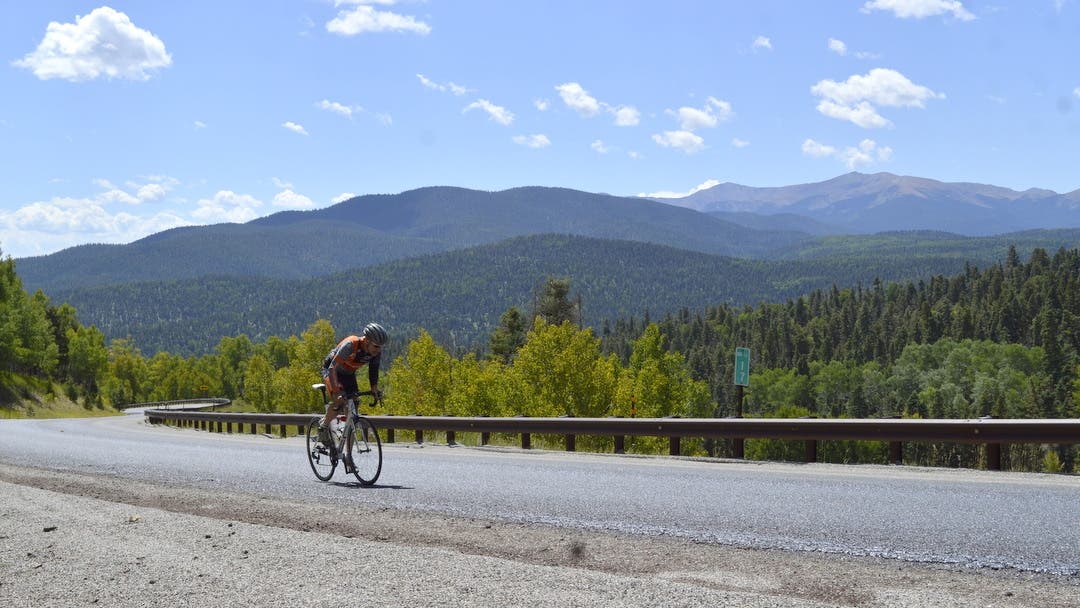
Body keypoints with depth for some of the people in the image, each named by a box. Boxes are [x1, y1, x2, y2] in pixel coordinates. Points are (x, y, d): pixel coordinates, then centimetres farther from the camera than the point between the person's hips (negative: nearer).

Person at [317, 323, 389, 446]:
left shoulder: (377, 352, -19)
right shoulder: (350, 345, -36)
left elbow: (373, 371, -7)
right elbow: (333, 367, -38)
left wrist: (375, 390, -21)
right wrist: (336, 390, -47)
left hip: (349, 374, 5)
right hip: (331, 371, -5)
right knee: (339, 400, -32)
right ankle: (323, 428, -5)